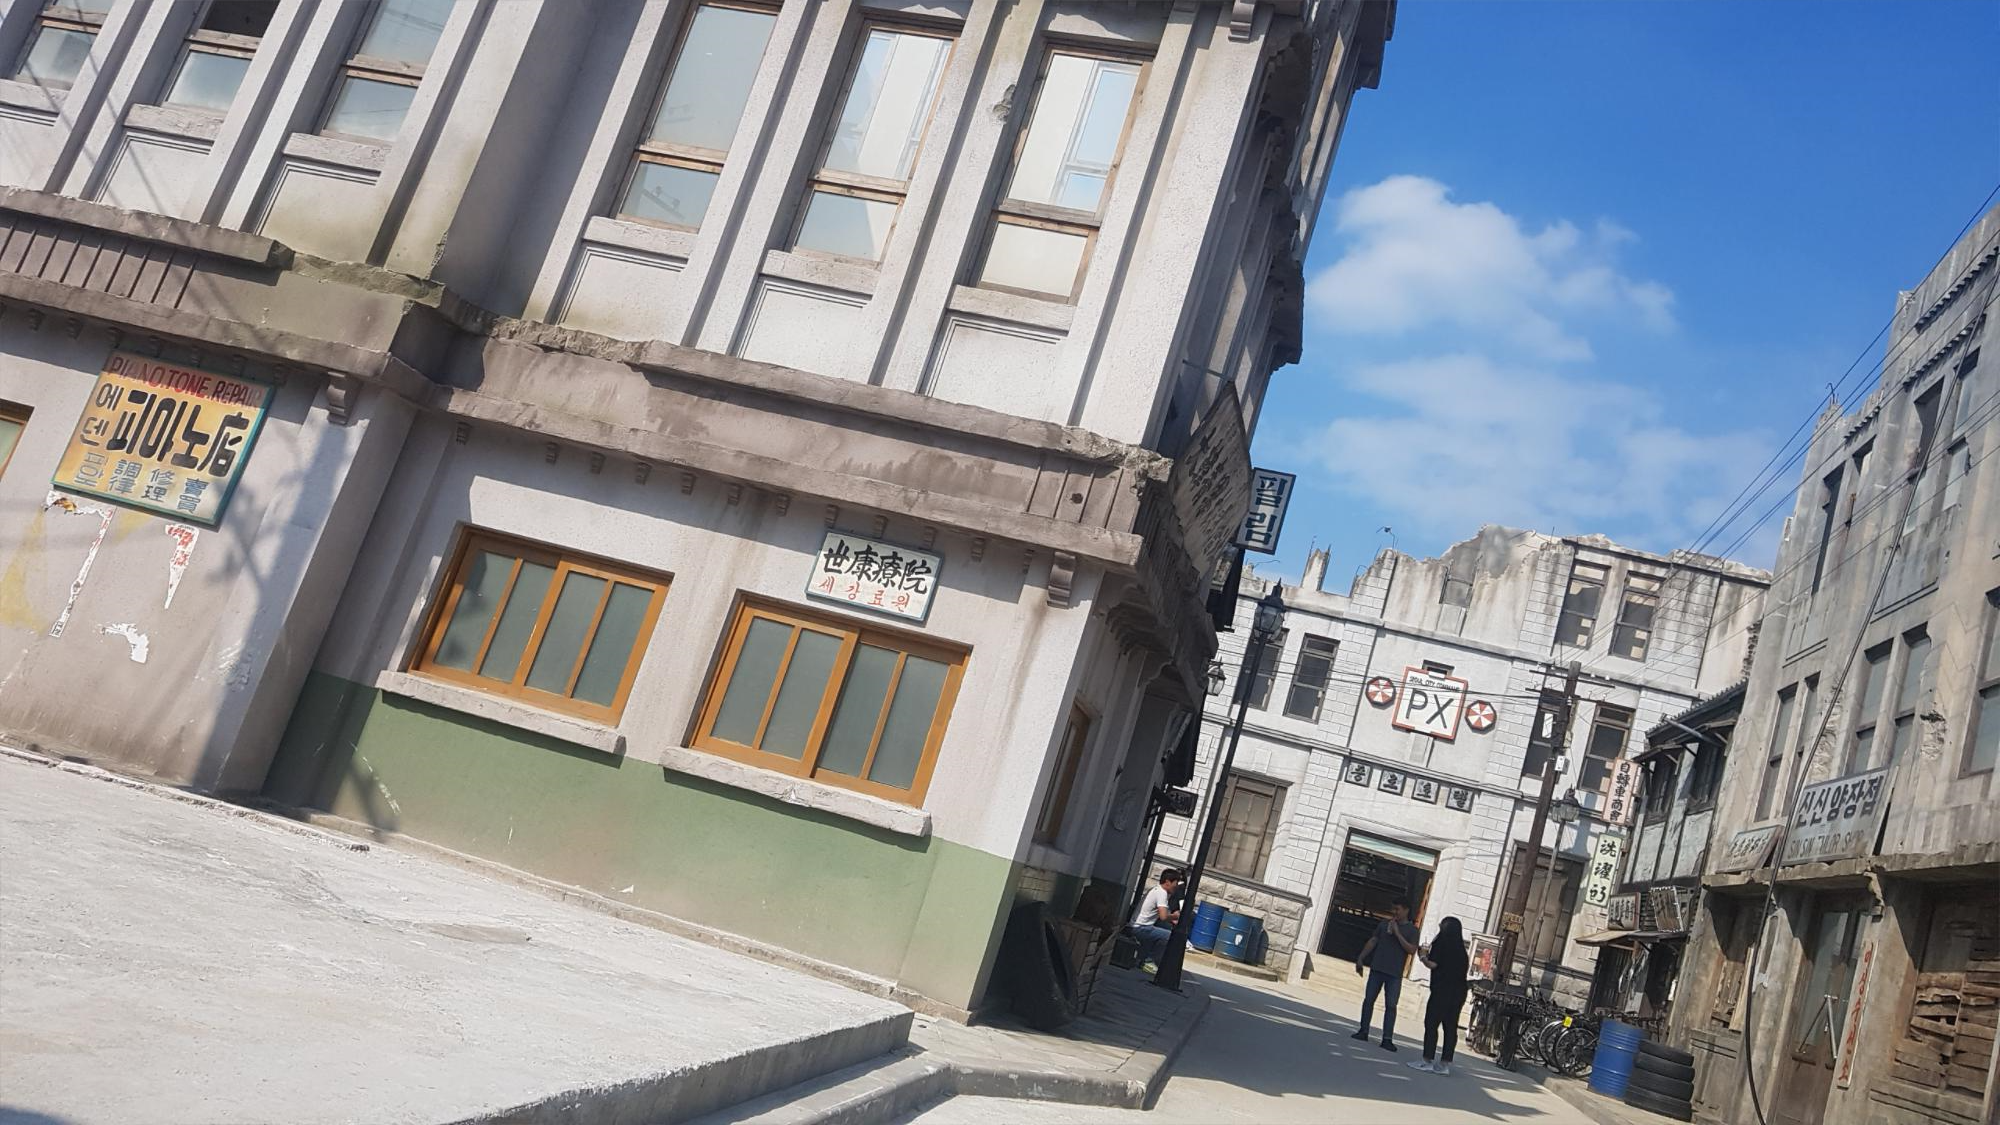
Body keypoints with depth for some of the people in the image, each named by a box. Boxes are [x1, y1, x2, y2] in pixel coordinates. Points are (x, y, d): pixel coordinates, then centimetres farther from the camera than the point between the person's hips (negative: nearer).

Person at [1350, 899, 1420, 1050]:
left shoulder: (1412, 930, 2)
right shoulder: (1385, 923, 11)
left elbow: (1412, 950, -10)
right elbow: (1372, 941, 14)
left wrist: (1397, 934, -15)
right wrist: (1360, 958, 9)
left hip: (1395, 974, -3)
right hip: (1377, 969, 3)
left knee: (1391, 1005, -6)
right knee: (1368, 999, 3)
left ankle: (1387, 1039, -7)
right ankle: (1363, 1031, 12)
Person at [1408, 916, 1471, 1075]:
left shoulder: (1441, 942, -6)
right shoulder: (1461, 949, 15)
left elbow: (1433, 964, -12)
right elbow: (1465, 969, 16)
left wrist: (1424, 958, 6)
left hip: (1442, 990, -7)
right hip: (1459, 992, 7)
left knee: (1431, 1024, -4)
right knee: (1450, 1027, 6)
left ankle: (1427, 1060, -7)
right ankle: (1445, 1063, 7)